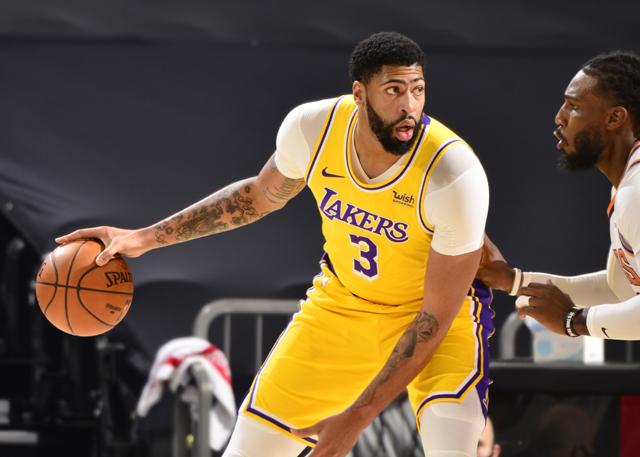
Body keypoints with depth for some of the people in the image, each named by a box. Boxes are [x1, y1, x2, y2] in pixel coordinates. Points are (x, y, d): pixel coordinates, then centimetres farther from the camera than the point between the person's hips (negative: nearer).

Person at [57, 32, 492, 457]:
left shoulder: (456, 174, -34)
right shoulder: (312, 126, -21)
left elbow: (435, 319, -25)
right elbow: (260, 196, 5)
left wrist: (357, 417, -26)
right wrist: (148, 237, 3)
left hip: (438, 312, -4)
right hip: (341, 301, 4)